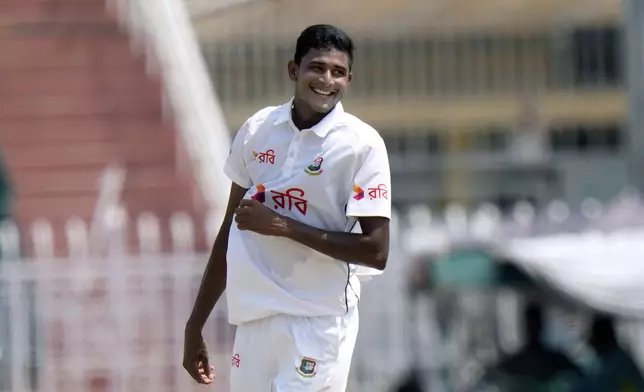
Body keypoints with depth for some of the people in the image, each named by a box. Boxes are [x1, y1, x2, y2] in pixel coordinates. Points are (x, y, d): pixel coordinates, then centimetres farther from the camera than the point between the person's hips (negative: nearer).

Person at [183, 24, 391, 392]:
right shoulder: (257, 130, 7)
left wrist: (282, 226, -16)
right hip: (254, 317, 5)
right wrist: (195, 324, 17)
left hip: (319, 321, -5)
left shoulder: (361, 144, -8)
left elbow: (375, 251, -13)